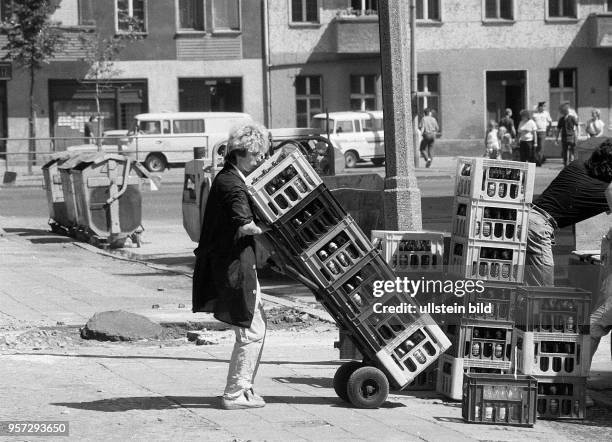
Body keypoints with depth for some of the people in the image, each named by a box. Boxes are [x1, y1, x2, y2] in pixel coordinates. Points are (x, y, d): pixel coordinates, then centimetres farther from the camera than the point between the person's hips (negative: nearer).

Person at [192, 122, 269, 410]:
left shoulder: (226, 178, 15)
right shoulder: (232, 184, -17)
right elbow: (244, 224, -28)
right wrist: (265, 229, -11)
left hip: (234, 264, 11)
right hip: (234, 266, -11)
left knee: (255, 327, 17)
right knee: (251, 332, -5)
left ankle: (243, 388, 23)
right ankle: (235, 394, 0)